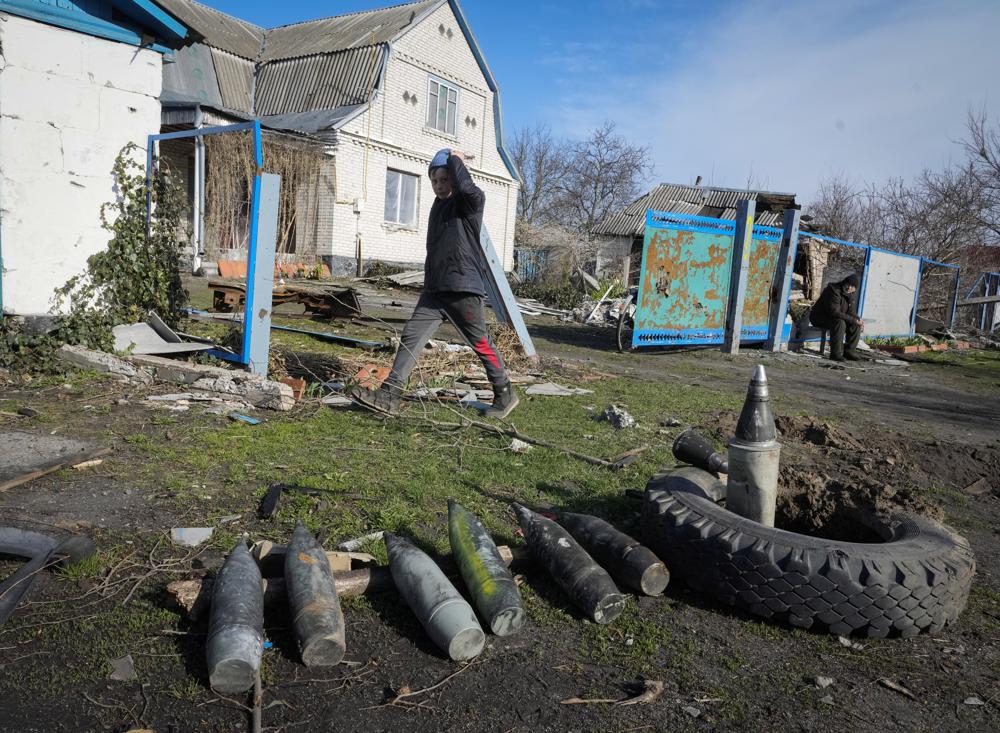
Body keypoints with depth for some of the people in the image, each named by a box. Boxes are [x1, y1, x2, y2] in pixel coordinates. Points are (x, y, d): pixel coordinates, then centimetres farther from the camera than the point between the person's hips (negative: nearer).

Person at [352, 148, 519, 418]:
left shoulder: (471, 201, -5)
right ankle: (389, 396, -3)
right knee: (411, 337, -3)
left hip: (463, 288, -7)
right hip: (434, 289, 7)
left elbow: (466, 187, -30)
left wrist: (456, 159, -12)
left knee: (481, 343, 3)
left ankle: (505, 394, 20)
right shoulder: (439, 205, 18)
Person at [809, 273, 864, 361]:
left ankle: (849, 351, 1)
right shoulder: (833, 291, -24)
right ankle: (835, 353, -30)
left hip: (833, 318, 9)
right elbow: (834, 312, -32)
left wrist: (859, 319, -12)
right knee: (840, 323, -35)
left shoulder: (849, 294, 5)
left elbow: (851, 311, 11)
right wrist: (853, 320, -31)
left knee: (856, 325, -6)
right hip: (819, 318, -9)